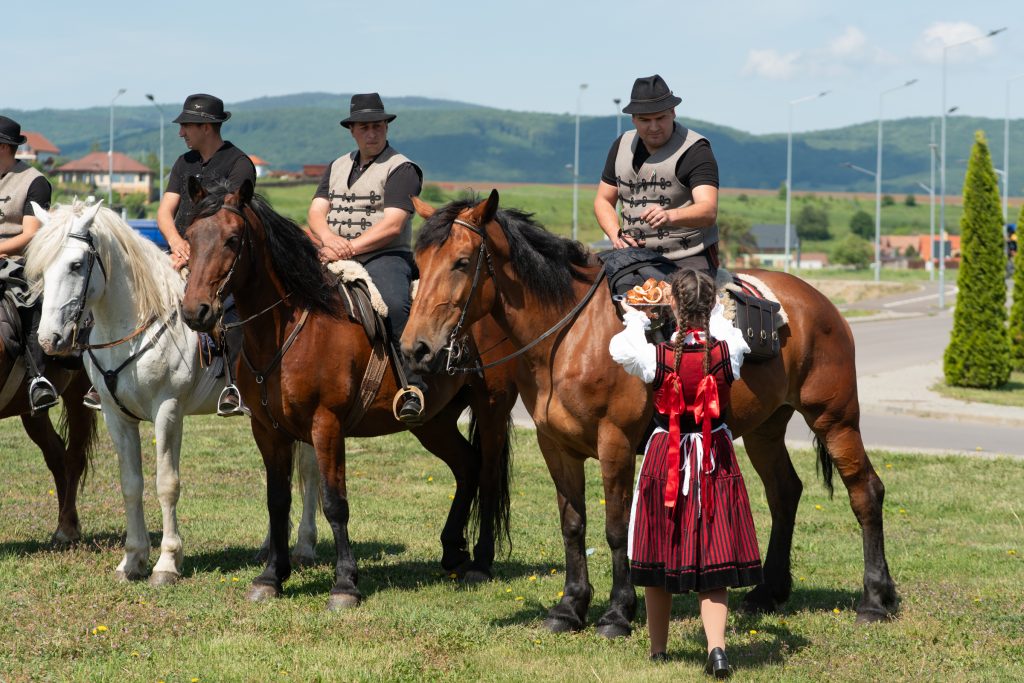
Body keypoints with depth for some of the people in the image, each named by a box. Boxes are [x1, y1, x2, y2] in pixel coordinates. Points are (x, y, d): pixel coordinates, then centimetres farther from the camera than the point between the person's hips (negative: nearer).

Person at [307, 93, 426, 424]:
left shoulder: (401, 169, -1)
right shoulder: (337, 167, 21)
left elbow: (392, 225, -12)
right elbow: (316, 210, 10)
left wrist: (351, 248, -20)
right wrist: (328, 237, -14)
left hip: (385, 257, -6)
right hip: (336, 257, 7)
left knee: (394, 304, -37)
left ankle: (412, 386, -37)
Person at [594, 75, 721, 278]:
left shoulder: (695, 150, -8)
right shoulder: (622, 146, 11)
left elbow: (709, 211, -20)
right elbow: (603, 200, 17)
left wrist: (670, 216, -41)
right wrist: (616, 235, -3)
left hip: (689, 259, -5)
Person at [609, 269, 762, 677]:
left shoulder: (656, 357, -16)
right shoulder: (728, 352, -11)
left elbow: (619, 348, 6)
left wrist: (637, 322, 25)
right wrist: (712, 311, 32)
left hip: (666, 456, -1)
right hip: (716, 457, 1)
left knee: (659, 557, 13)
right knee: (712, 557, 6)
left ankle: (658, 652, 23)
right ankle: (717, 646, -11)